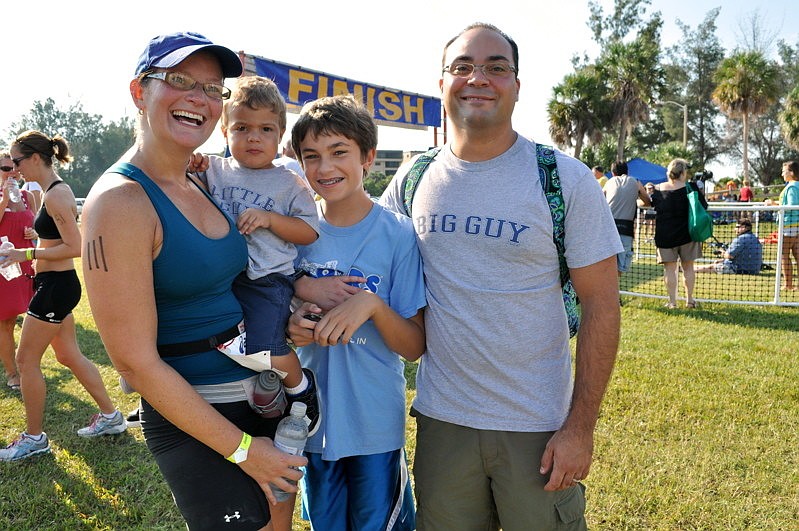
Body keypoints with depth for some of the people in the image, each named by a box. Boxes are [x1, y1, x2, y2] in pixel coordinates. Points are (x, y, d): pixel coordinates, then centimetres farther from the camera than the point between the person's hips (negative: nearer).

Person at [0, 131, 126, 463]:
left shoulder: (55, 195, -18)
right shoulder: (55, 190, 12)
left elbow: (75, 247, -22)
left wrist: (27, 254, -19)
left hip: (56, 286, -10)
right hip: (55, 283, 10)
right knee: (69, 355, 17)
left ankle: (34, 438, 15)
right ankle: (110, 416, 26)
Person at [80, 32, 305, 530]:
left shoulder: (203, 186, 5)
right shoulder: (120, 201, -18)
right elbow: (136, 360, -19)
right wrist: (242, 449, -15)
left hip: (261, 395, 8)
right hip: (191, 417, -7)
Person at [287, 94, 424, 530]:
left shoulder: (398, 234, -12)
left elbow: (415, 347, -11)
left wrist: (372, 303, -28)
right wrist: (290, 325, -14)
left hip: (376, 425, -3)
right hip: (313, 421, 3)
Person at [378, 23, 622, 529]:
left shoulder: (566, 178, -8)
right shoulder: (413, 180, 0)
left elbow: (601, 304, -8)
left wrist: (581, 427, -11)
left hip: (539, 428, -2)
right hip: (441, 419, 3)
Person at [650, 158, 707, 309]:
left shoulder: (657, 189, -4)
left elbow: (649, 204, 12)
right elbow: (703, 206, -3)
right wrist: (700, 192, 10)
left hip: (664, 234, 1)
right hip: (686, 233, 0)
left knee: (669, 268, 5)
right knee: (688, 267, 11)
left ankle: (672, 302, 4)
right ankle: (689, 300, 17)